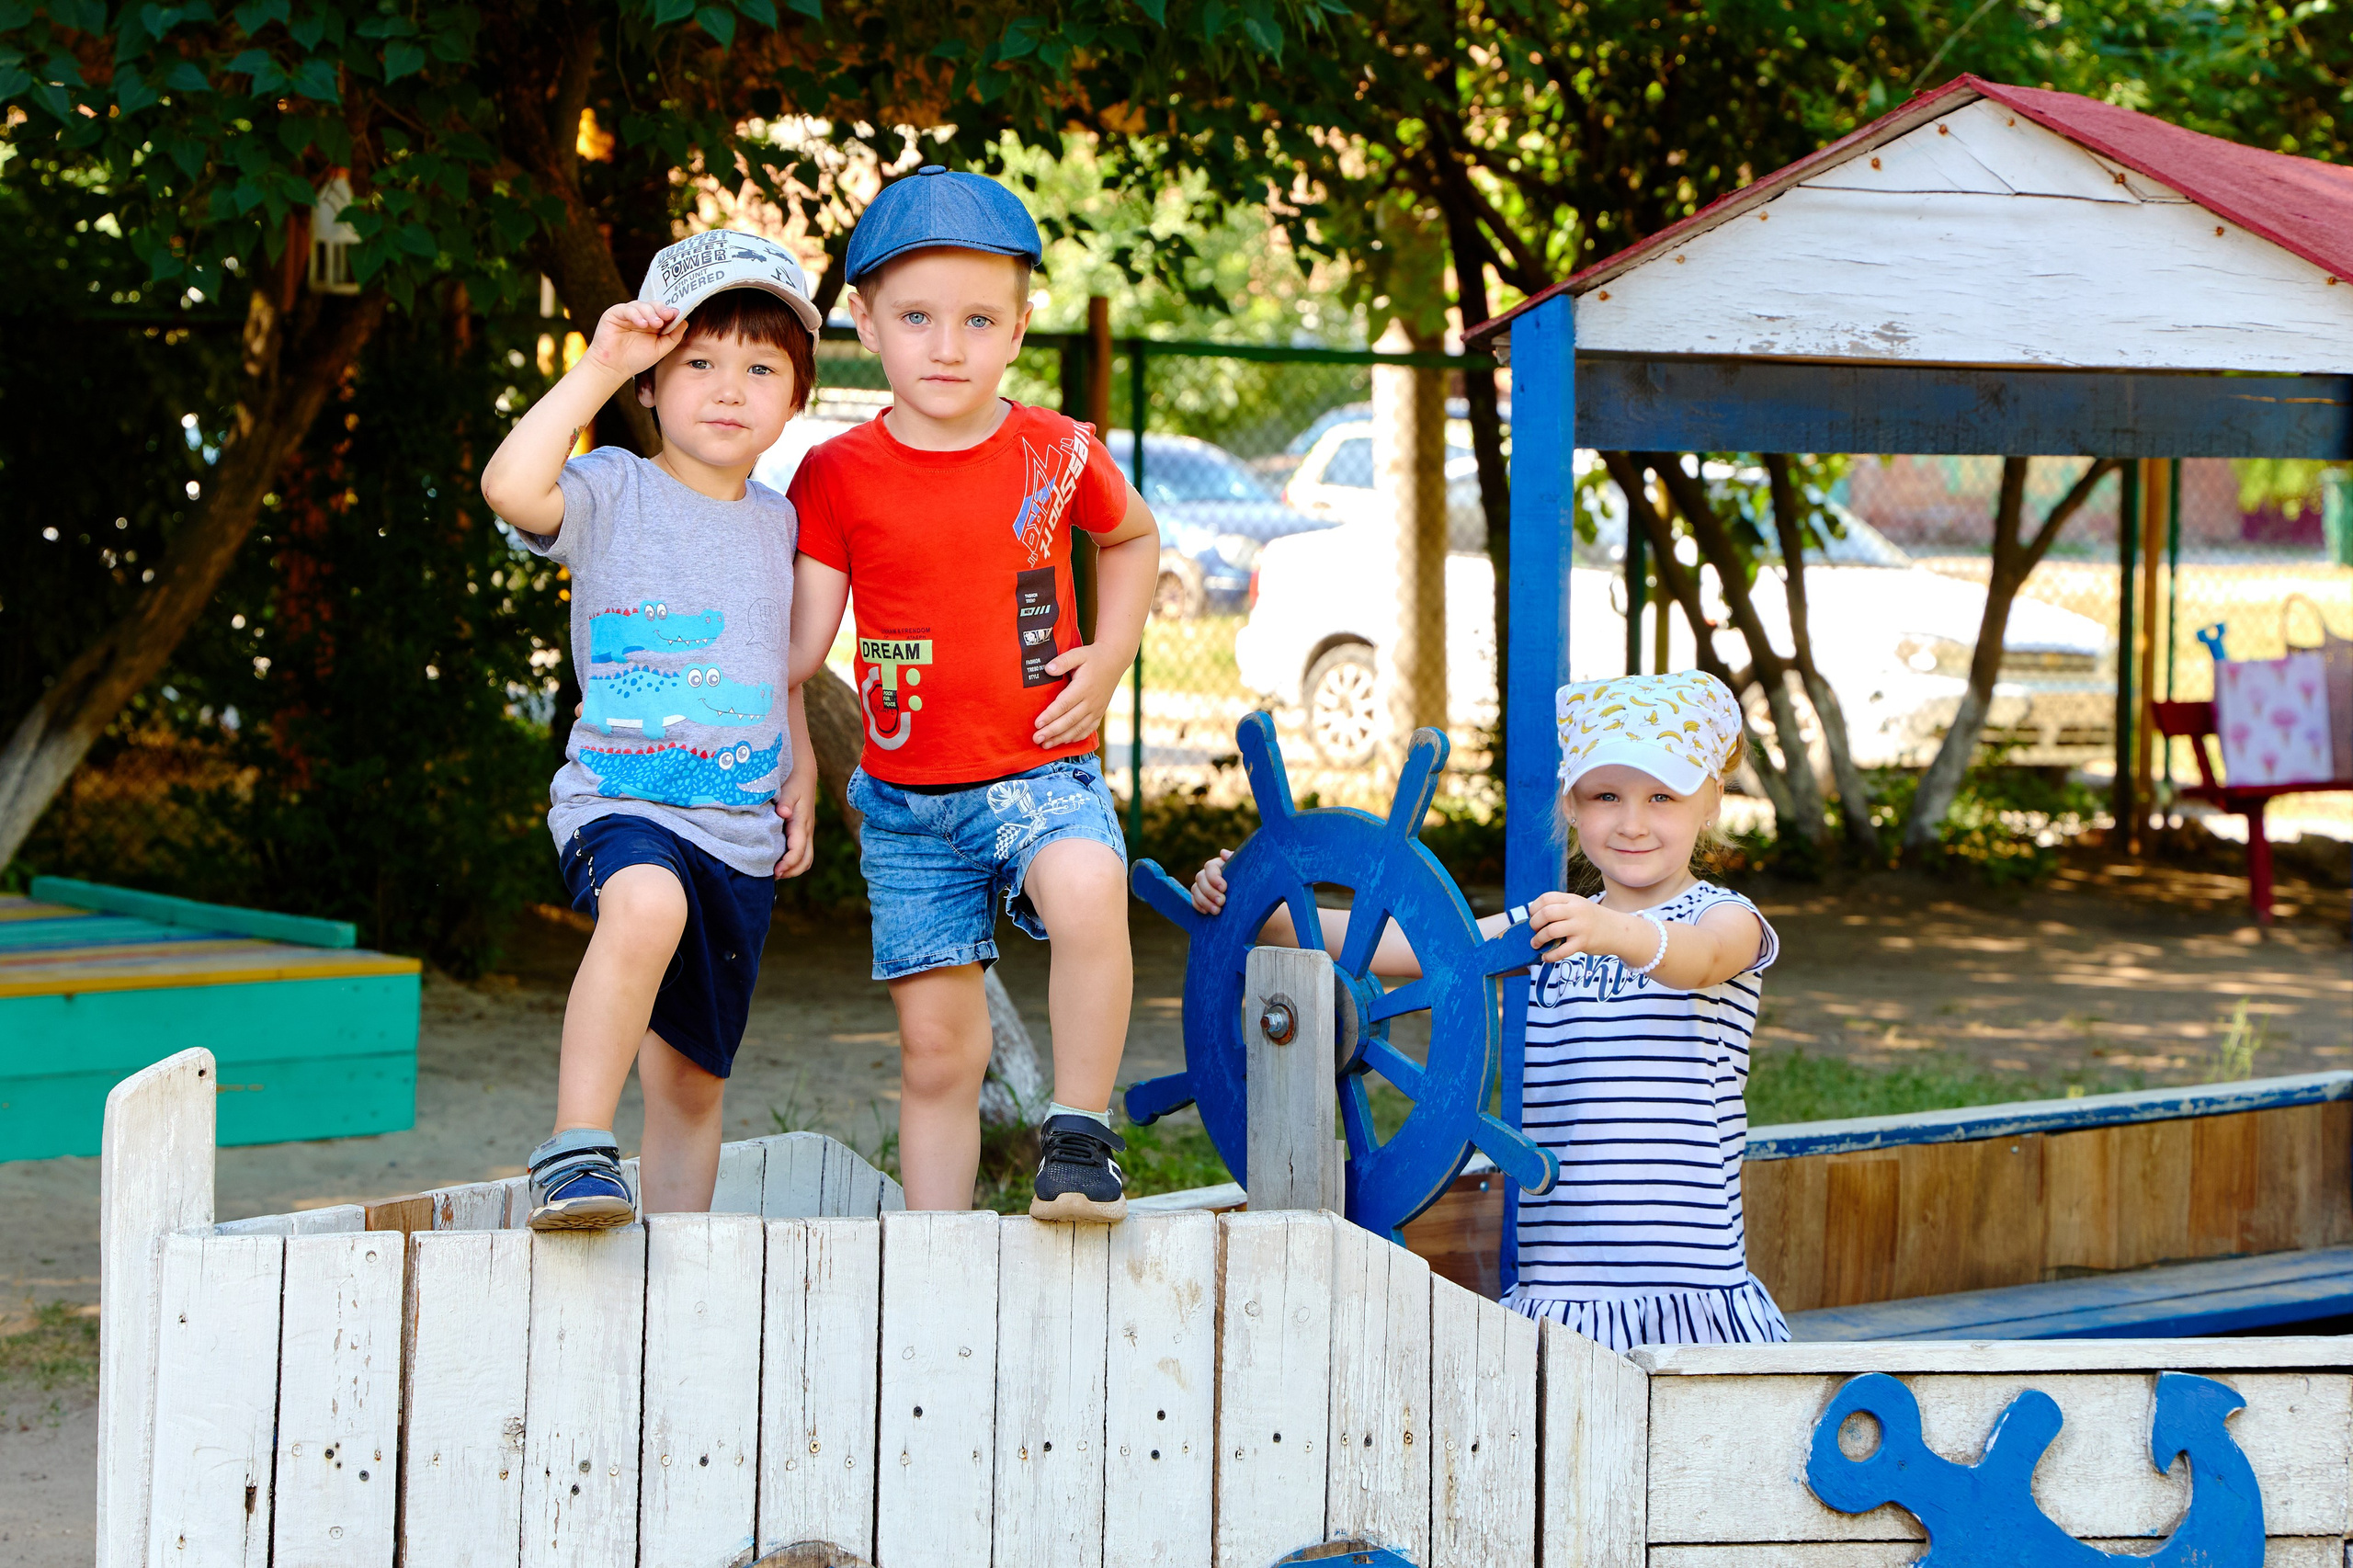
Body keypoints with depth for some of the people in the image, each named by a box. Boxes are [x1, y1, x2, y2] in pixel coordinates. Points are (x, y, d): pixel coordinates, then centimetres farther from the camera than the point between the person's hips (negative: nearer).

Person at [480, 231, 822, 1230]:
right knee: (647, 901, -39)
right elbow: (511, 487, -26)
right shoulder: (613, 492, -4)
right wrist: (599, 367, -20)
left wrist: (801, 776, 14)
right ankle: (575, 1150, -36)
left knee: (693, 1082, 10)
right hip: (620, 803, -5)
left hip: (744, 836, 5)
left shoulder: (779, 521, 13)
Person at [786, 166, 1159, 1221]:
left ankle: (1079, 1133, -18)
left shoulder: (1059, 454, -2)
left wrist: (1109, 659, 6)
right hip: (905, 797, 1)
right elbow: (799, 646, 1)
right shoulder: (837, 476, -2)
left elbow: (1134, 539, 19)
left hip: (1041, 769, -1)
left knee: (1086, 890, -34)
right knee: (936, 1045, 4)